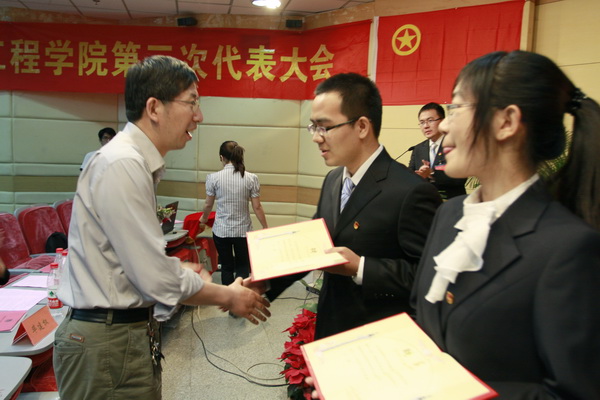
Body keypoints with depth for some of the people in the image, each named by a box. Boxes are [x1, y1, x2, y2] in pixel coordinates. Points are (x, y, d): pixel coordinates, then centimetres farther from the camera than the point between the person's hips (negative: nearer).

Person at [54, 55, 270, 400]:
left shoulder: (137, 162, 8)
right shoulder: (124, 165, -22)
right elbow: (156, 278, -22)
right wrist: (229, 297, -9)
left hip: (128, 331, 9)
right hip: (109, 344, -9)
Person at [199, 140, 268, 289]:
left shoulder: (214, 178, -8)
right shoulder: (251, 178, -8)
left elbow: (208, 205, 2)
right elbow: (257, 207, -6)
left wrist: (203, 221, 22)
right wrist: (266, 228, 7)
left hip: (221, 230, 0)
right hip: (243, 230, 0)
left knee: (227, 267, 16)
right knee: (242, 268, 14)